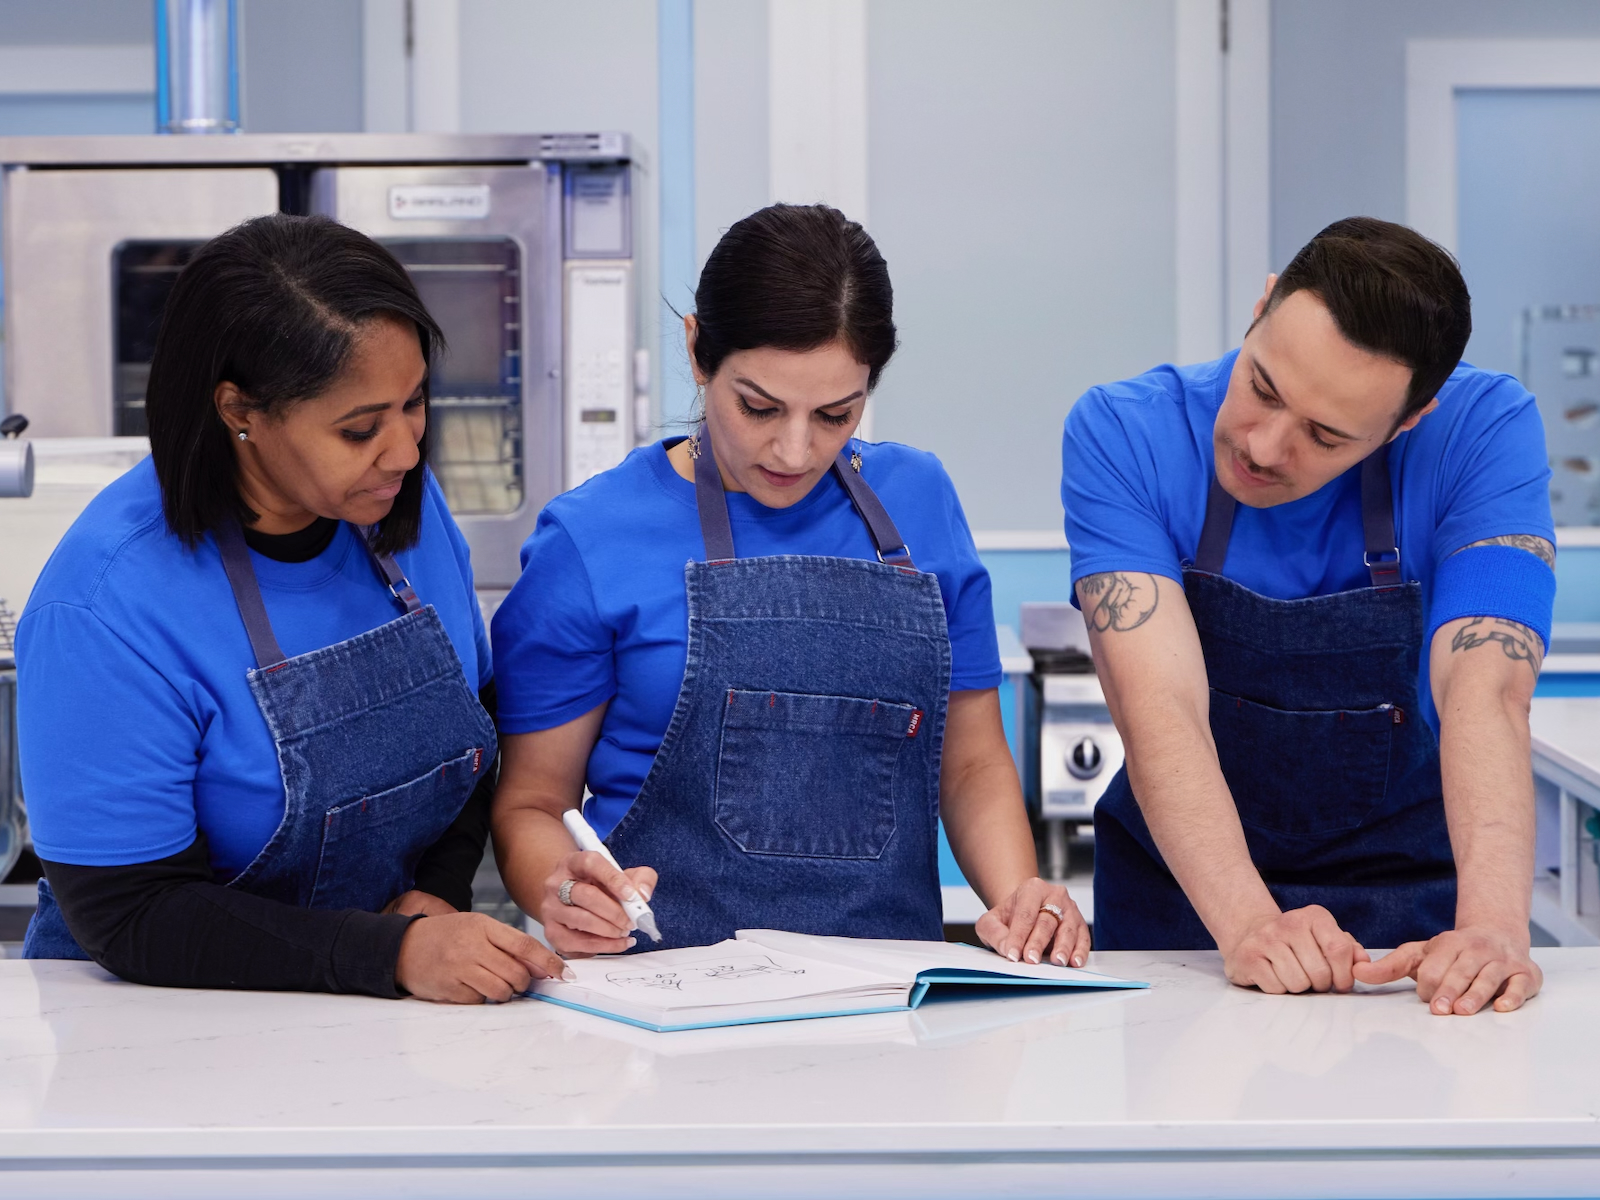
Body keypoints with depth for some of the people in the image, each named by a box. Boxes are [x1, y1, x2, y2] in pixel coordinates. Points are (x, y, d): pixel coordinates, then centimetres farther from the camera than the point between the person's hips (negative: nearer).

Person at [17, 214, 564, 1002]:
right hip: (169, 1021, -3)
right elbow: (128, 915, -15)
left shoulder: (407, 505, 0)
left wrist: (438, 896, -4)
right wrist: (395, 952, -23)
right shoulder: (109, 603, -17)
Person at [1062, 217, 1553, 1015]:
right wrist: (1246, 921, -38)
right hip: (1188, 897, 0)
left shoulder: (1484, 431, -14)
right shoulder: (1122, 434, -16)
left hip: (1410, 901, 0)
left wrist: (1492, 924, -39)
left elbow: (1484, 693, -24)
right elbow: (1160, 706, -24)